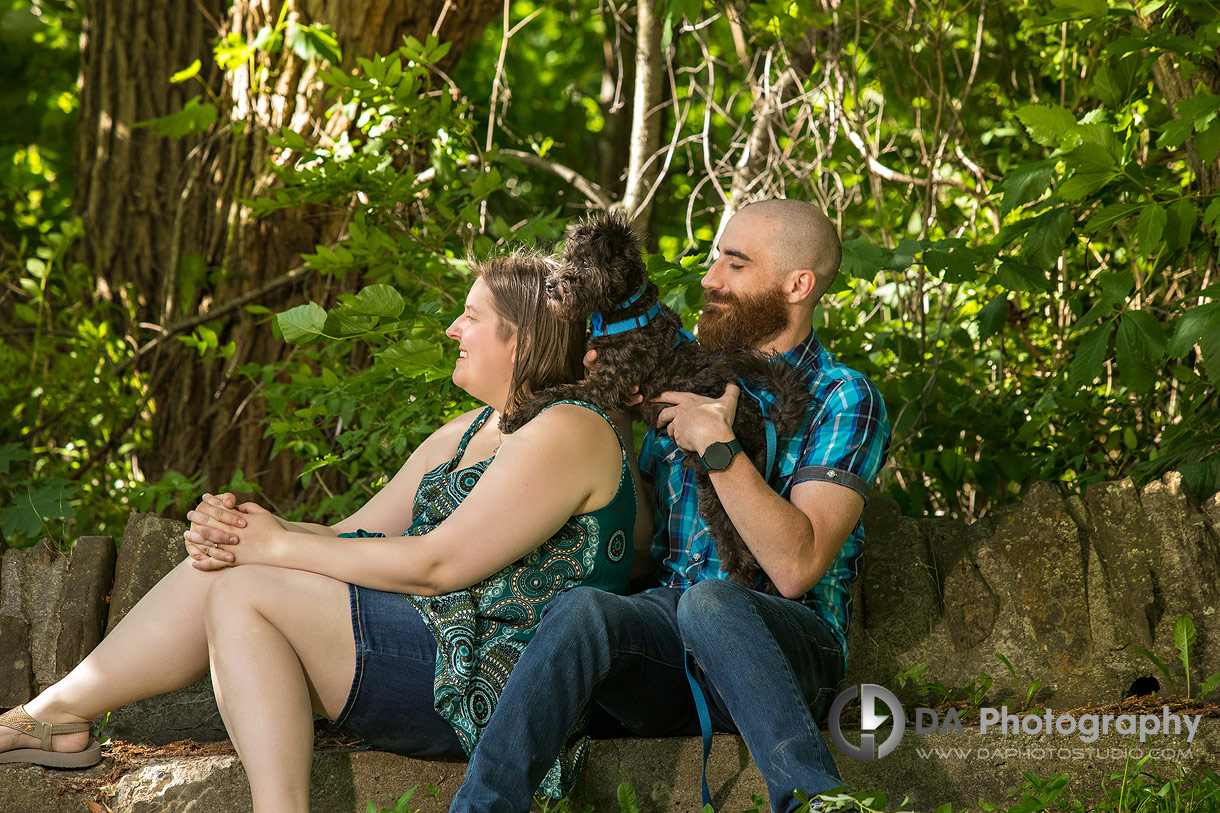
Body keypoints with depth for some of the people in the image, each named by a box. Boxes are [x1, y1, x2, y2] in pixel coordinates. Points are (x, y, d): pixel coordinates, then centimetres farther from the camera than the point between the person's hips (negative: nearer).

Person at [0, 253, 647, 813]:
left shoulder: (568, 432, -12)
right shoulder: (466, 435, 20)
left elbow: (437, 565, -18)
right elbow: (351, 539, 13)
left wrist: (275, 545, -12)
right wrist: (241, 532, -8)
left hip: (490, 678, -9)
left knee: (246, 589, -16)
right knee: (218, 572, -3)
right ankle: (57, 714, 2)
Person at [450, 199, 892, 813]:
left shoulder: (845, 400, 1)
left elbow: (796, 567, -13)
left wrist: (718, 445, -15)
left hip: (784, 648, -4)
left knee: (708, 603, -39)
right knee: (582, 608, -30)